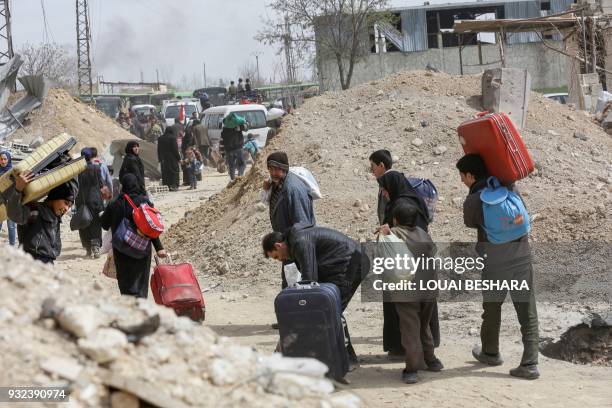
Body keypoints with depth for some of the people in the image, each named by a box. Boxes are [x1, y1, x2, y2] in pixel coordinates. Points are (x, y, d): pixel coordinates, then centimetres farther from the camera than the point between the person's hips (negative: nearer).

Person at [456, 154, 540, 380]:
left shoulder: (472, 201, -9)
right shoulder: (507, 186, 2)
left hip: (495, 264, -3)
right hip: (522, 258, 3)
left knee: (492, 309, 19)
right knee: (528, 314, 2)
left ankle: (490, 353, 37)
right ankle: (530, 363, -5)